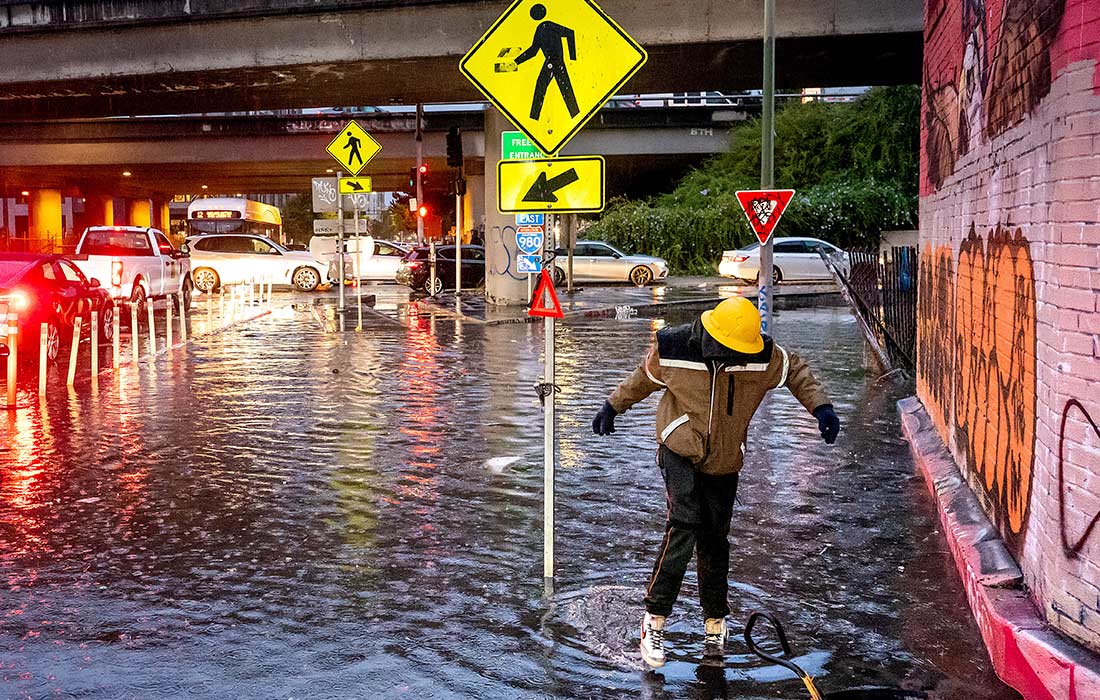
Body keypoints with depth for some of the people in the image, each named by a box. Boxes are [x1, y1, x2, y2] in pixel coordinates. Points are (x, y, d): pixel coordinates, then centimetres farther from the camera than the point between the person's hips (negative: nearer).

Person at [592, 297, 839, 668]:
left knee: (714, 539, 5)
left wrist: (821, 407, -7)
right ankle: (655, 618, -11)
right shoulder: (673, 349, -16)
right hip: (680, 449, -2)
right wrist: (612, 407, 18)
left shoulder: (763, 357, -14)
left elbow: (796, 371, 6)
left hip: (725, 462, 2)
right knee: (684, 524, -20)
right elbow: (645, 376, 5)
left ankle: (715, 621, 26)